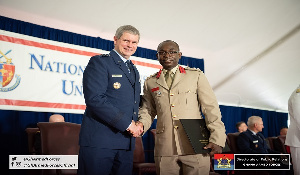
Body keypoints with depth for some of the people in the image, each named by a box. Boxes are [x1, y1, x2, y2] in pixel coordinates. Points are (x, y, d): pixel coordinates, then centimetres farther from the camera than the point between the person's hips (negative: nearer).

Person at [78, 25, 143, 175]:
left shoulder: (134, 71, 21)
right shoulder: (99, 62, -4)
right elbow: (95, 99, -17)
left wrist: (136, 126, 4)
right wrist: (127, 124, -15)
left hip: (126, 142, 7)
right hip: (99, 140, -7)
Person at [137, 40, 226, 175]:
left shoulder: (196, 75, 8)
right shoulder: (150, 82, 15)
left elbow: (211, 108, 3)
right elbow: (147, 110, 18)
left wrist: (217, 139, -6)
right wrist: (141, 124, -5)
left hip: (195, 147, -1)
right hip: (165, 149, 2)